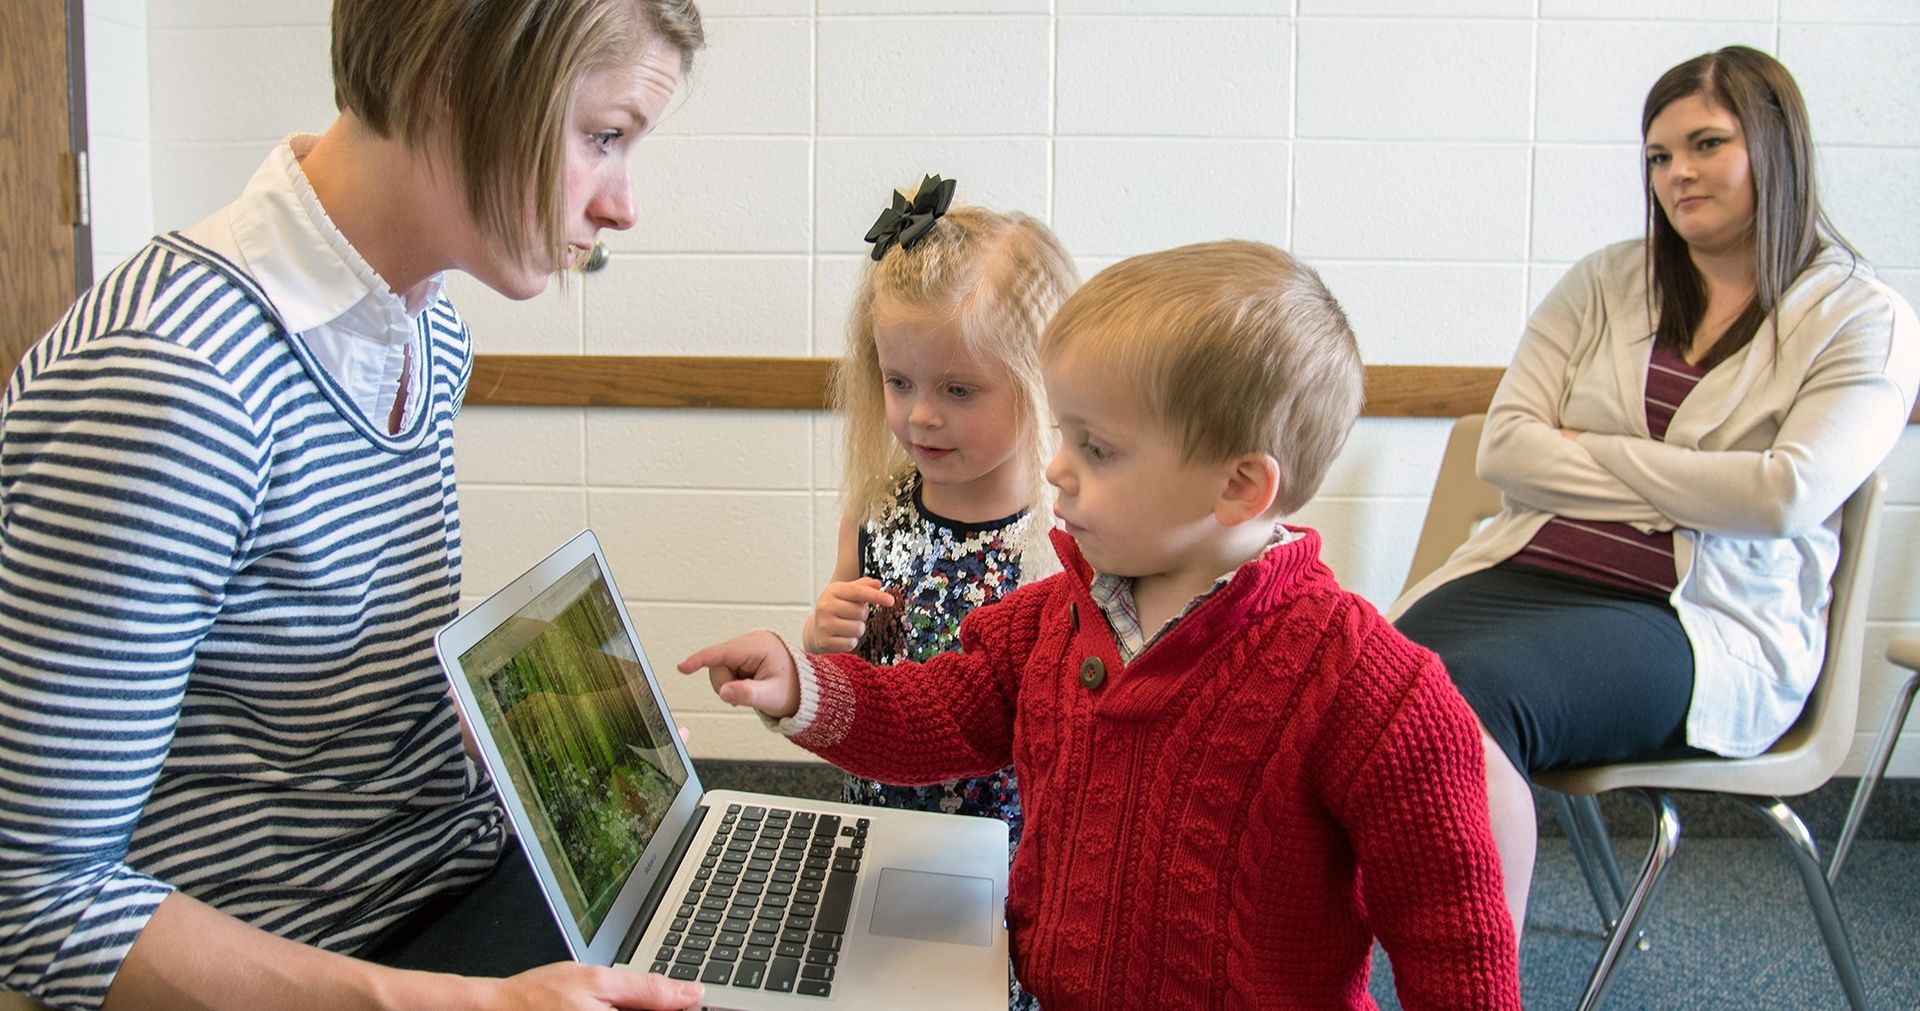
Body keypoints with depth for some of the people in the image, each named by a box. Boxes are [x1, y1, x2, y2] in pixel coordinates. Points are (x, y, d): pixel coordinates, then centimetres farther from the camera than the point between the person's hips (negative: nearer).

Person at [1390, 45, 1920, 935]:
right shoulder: (1607, 283, 15)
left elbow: (1789, 492, -11)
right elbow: (1503, 448, 5)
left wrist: (1590, 453, -3)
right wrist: (1695, 489, -3)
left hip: (1709, 623, -3)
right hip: (1528, 575, 4)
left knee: (1475, 689, -35)